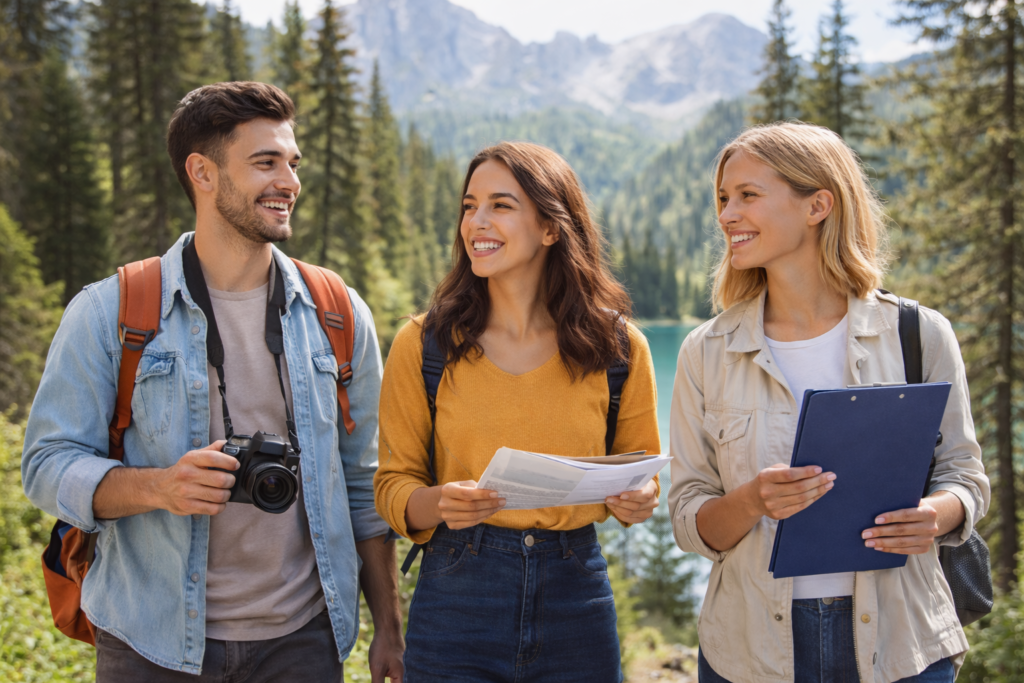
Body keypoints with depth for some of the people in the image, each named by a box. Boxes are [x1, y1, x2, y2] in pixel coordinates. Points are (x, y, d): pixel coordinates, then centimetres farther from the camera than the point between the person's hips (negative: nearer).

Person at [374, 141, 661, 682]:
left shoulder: (617, 346, -1)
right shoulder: (422, 345, -3)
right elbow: (393, 483, 1)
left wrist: (637, 500, -12)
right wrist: (438, 503, -20)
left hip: (575, 601, 1)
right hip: (457, 592, -1)